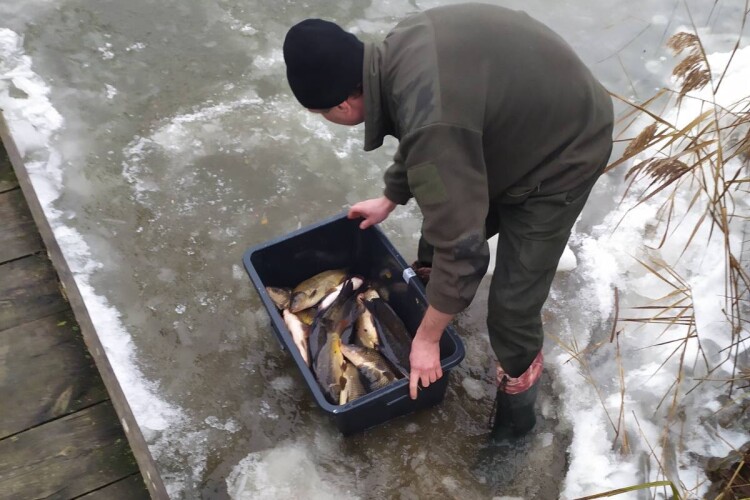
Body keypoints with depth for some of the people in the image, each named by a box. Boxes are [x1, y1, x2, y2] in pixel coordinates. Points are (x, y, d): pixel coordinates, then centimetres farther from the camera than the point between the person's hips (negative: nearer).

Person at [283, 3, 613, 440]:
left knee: (512, 299, -5)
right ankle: (429, 278, 51)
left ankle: (519, 384, 20)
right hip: (521, 120, 9)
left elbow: (463, 247, -32)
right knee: (449, 205, 23)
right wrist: (389, 200, 25)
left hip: (563, 152, -8)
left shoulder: (433, 124, -39)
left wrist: (427, 337, -19)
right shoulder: (397, 53, -10)